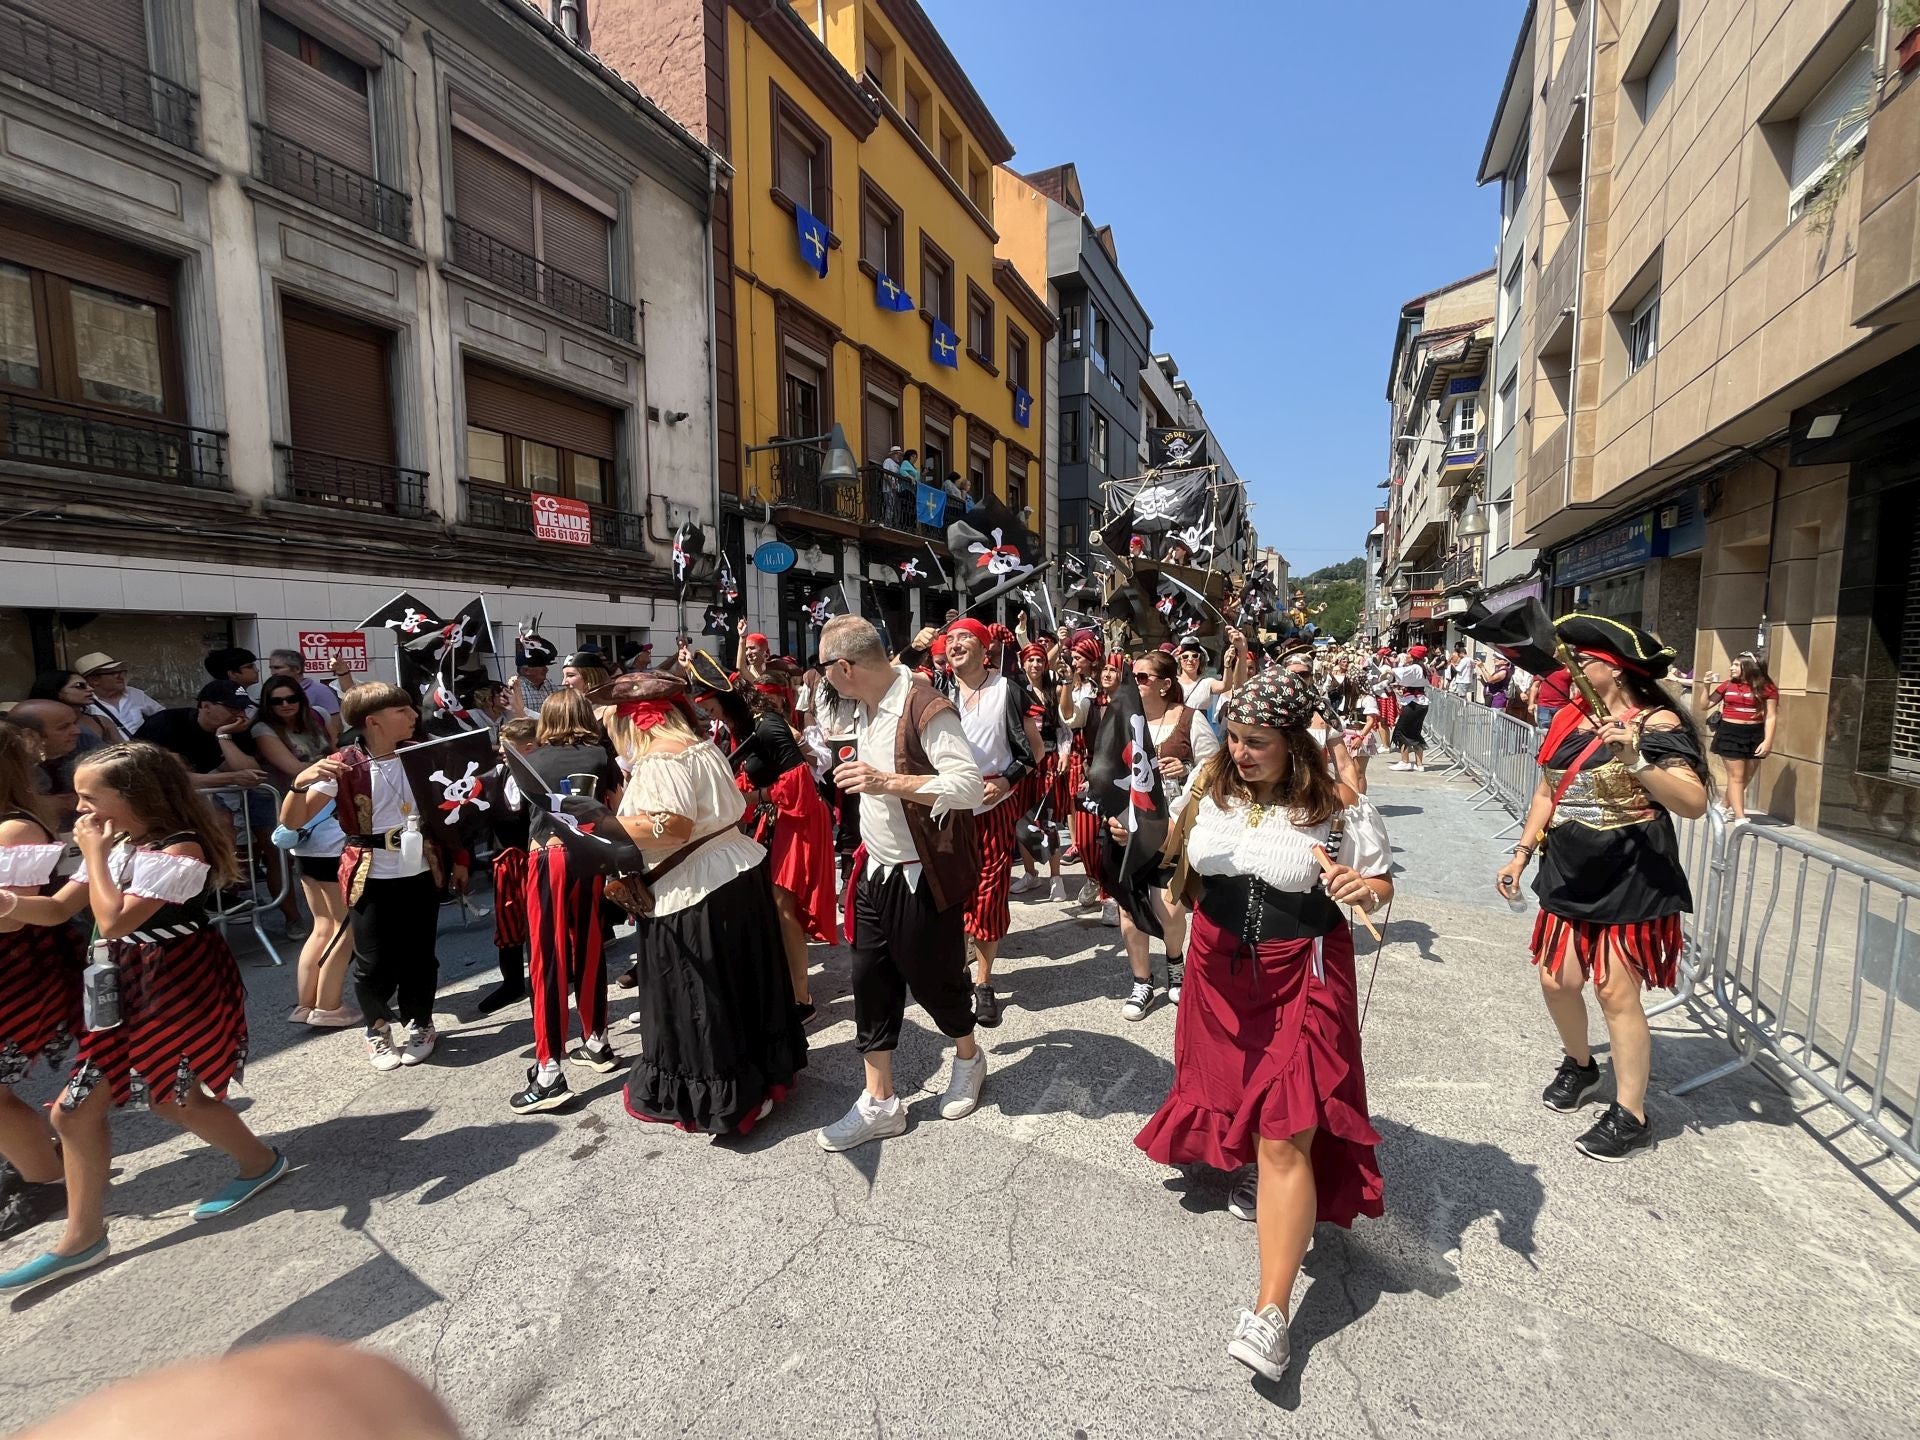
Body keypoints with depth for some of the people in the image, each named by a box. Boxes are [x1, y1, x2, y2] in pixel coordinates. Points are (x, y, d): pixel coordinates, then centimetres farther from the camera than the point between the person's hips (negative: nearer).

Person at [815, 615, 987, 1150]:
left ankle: (969, 1057, 41)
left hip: (924, 876, -8)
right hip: (877, 870, 8)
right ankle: (880, 1103, 25)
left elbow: (971, 786, -30)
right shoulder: (869, 707, 6)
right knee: (871, 981, 10)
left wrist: (887, 782, -33)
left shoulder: (925, 709, -22)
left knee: (931, 977, 11)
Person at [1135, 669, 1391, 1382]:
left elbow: (1381, 883, -5)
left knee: (1287, 1130, -7)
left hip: (1301, 975, -4)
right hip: (1219, 966, 5)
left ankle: (1271, 1310, 2)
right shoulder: (1211, 788, -3)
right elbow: (1180, 854, 14)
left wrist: (1365, 888, -24)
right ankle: (1255, 1174, 55)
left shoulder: (1336, 807, -14)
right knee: (1236, 1087, 23)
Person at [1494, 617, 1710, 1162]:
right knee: (1557, 980, 10)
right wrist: (1522, 853, 12)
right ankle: (1579, 1063, 38)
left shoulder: (1657, 723, -11)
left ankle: (1631, 1116, 14)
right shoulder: (1570, 718, 8)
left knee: (1616, 992, -2)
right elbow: (1547, 792, 15)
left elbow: (1694, 803, -20)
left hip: (1633, 877, -6)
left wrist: (1637, 762, -34)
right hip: (1570, 872, 6)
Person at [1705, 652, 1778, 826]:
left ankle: (1726, 808, 25)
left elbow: (1770, 717, -3)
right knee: (1736, 776, -2)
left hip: (1755, 734, 1)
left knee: (1746, 777, 9)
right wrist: (1707, 685, -1)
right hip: (1730, 732, -1)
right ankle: (1740, 819, -4)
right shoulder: (1727, 685, 3)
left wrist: (1767, 741, -10)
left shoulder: (1766, 688, -1)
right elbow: (1706, 705, 11)